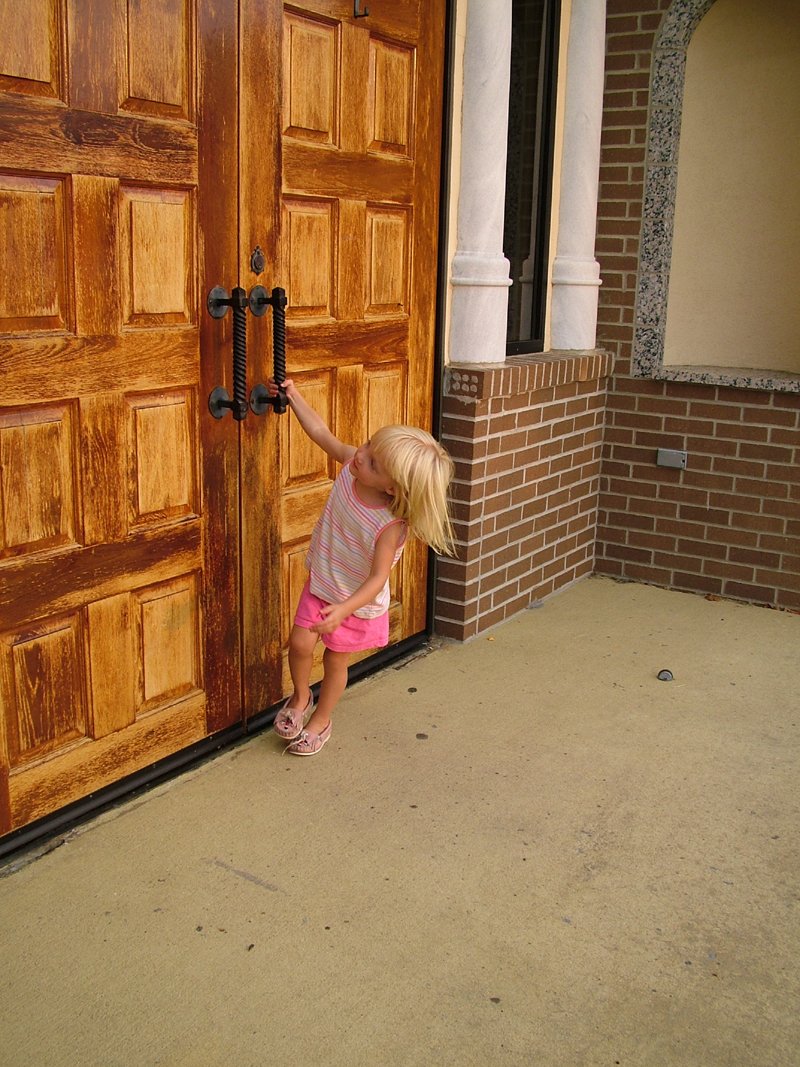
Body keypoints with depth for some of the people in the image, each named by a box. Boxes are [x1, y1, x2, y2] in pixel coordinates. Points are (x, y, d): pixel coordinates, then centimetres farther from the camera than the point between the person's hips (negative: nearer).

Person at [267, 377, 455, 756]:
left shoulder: (390, 526, -37)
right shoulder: (351, 464, -22)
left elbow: (377, 578, -34)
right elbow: (321, 433, -5)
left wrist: (344, 610, -46)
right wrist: (294, 397, -4)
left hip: (357, 600, -4)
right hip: (321, 583, 4)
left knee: (335, 661, 14)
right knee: (299, 643, 1)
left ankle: (320, 720, 40)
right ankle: (301, 698, 33)